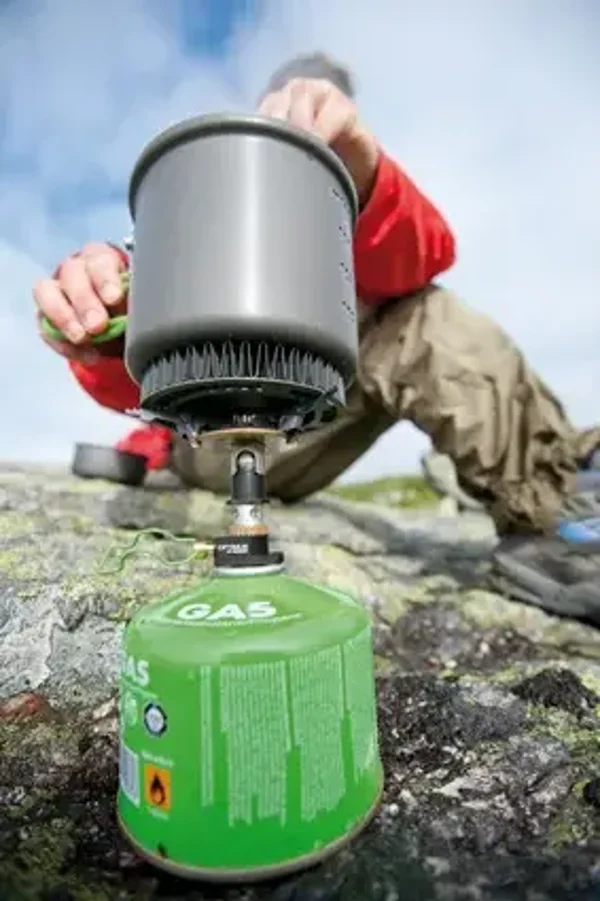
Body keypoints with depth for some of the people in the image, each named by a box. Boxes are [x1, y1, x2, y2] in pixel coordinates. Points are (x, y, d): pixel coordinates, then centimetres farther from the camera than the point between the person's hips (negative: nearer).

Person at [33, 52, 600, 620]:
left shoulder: (348, 217, 6)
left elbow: (423, 257, -21)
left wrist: (361, 172, -42)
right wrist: (110, 343, -41)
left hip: (292, 447, 3)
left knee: (419, 319, -15)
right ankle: (548, 521, -26)